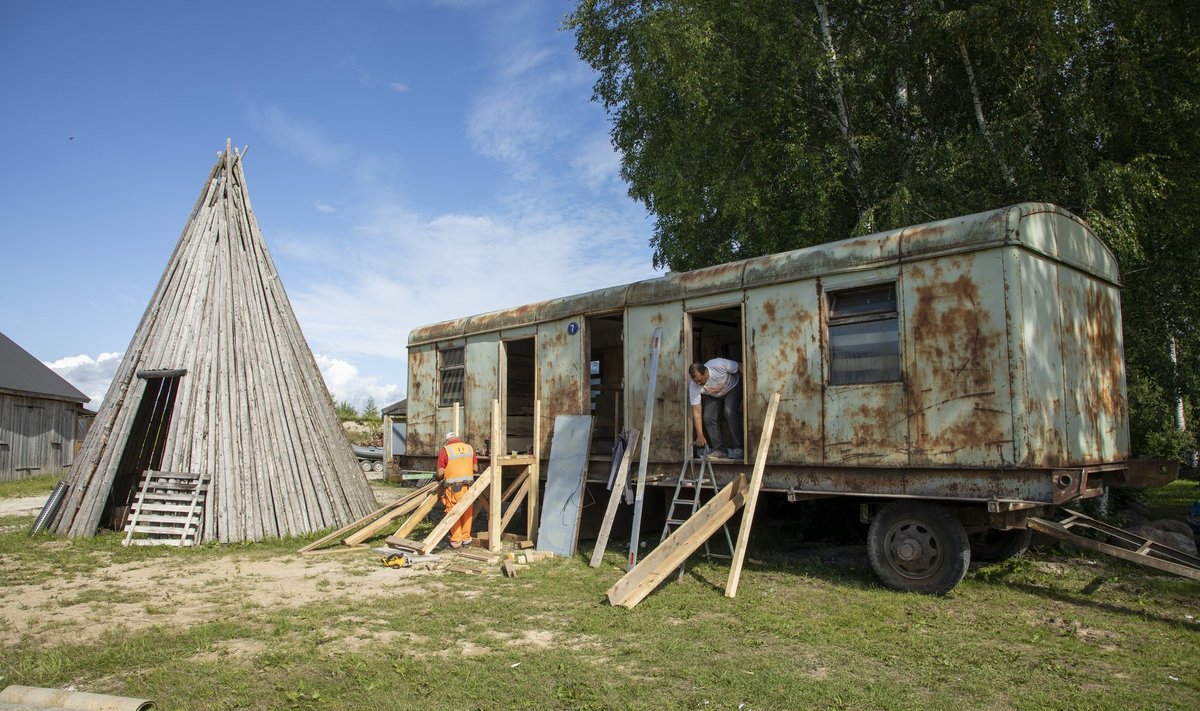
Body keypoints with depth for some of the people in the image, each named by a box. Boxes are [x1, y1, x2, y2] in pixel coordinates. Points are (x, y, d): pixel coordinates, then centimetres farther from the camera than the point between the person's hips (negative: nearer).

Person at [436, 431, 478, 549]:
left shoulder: (445, 450, -5)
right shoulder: (469, 448, 7)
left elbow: (440, 472, -8)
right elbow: (475, 468, 8)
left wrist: (439, 478, 13)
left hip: (453, 487, -4)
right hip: (468, 485, 4)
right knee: (467, 512, 13)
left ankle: (456, 541, 7)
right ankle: (466, 538, 21)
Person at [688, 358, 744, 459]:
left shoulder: (719, 365, -40)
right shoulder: (694, 387, -31)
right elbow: (697, 412, -26)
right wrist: (700, 435, -30)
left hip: (733, 388, -3)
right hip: (713, 396, 3)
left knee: (729, 411, -25)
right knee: (708, 417, -13)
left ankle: (737, 448, -19)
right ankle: (719, 449, -2)